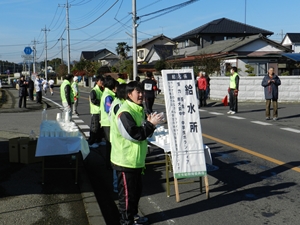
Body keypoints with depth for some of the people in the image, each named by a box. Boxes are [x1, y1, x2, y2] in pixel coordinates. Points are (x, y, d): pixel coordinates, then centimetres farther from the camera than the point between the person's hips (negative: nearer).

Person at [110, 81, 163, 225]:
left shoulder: (139, 110, 10)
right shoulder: (125, 112, -21)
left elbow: (142, 132, 16)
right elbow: (134, 134, -26)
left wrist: (149, 124, -4)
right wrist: (151, 124, -22)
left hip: (136, 160, 10)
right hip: (126, 161, -10)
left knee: (137, 190, 21)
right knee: (127, 193, 4)